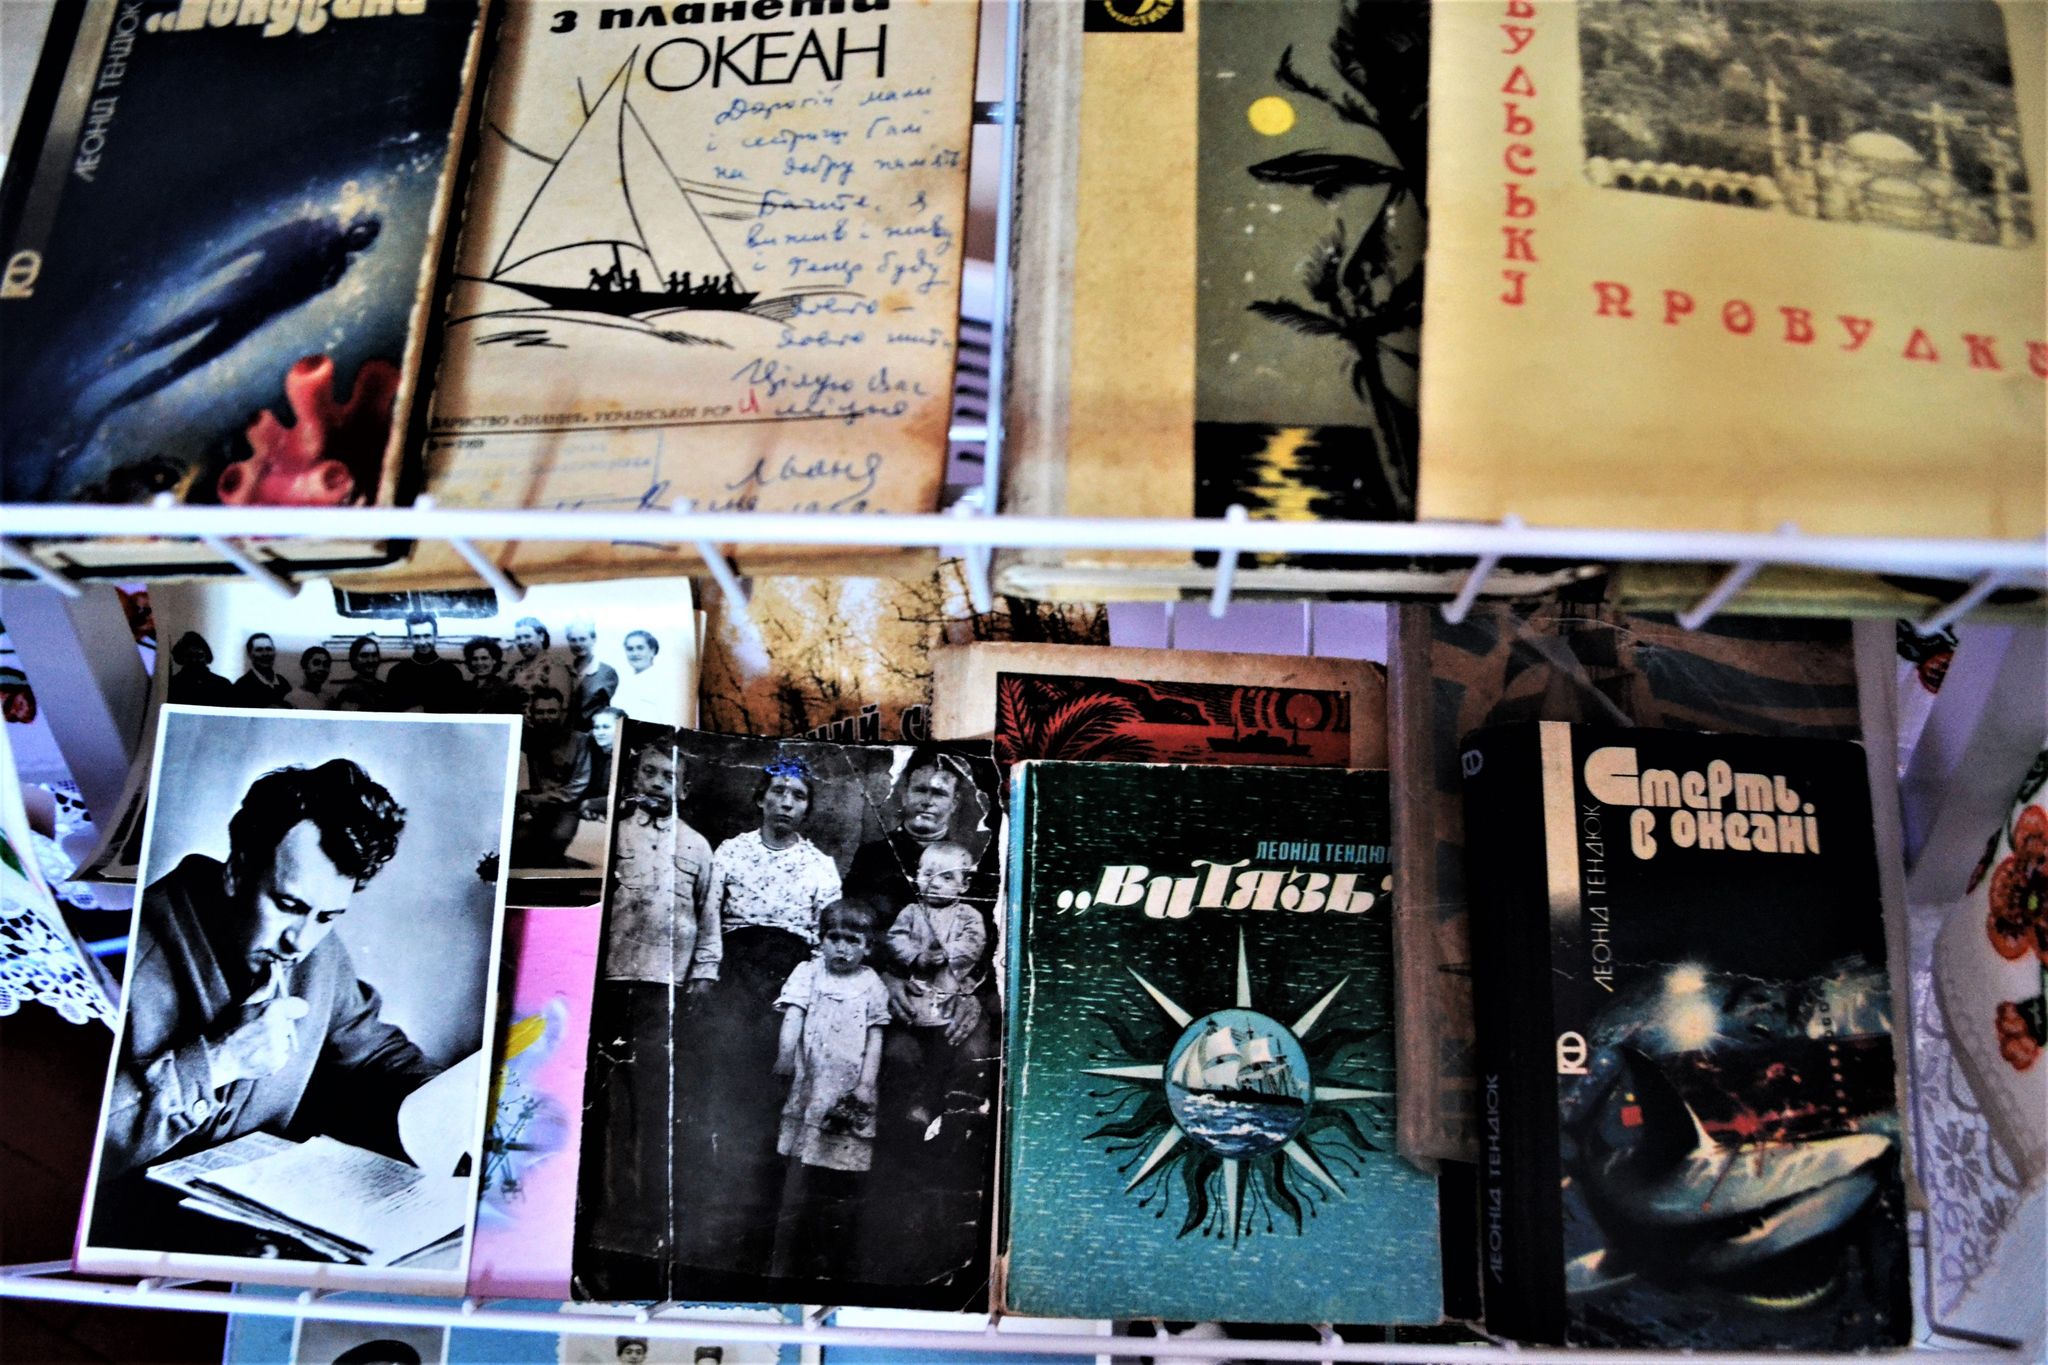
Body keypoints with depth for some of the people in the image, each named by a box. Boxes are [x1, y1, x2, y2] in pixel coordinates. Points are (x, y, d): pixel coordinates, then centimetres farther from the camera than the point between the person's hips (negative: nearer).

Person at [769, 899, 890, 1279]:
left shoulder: (871, 984, 7)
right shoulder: (808, 972, 5)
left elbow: (875, 1038, 5)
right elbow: (792, 1016, -6)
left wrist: (866, 1084, -4)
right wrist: (785, 1055, -21)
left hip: (850, 1098, 1)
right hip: (810, 1091, -1)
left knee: (842, 1188, 4)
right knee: (797, 1183, -1)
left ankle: (833, 1266, 17)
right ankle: (781, 1268, 8)